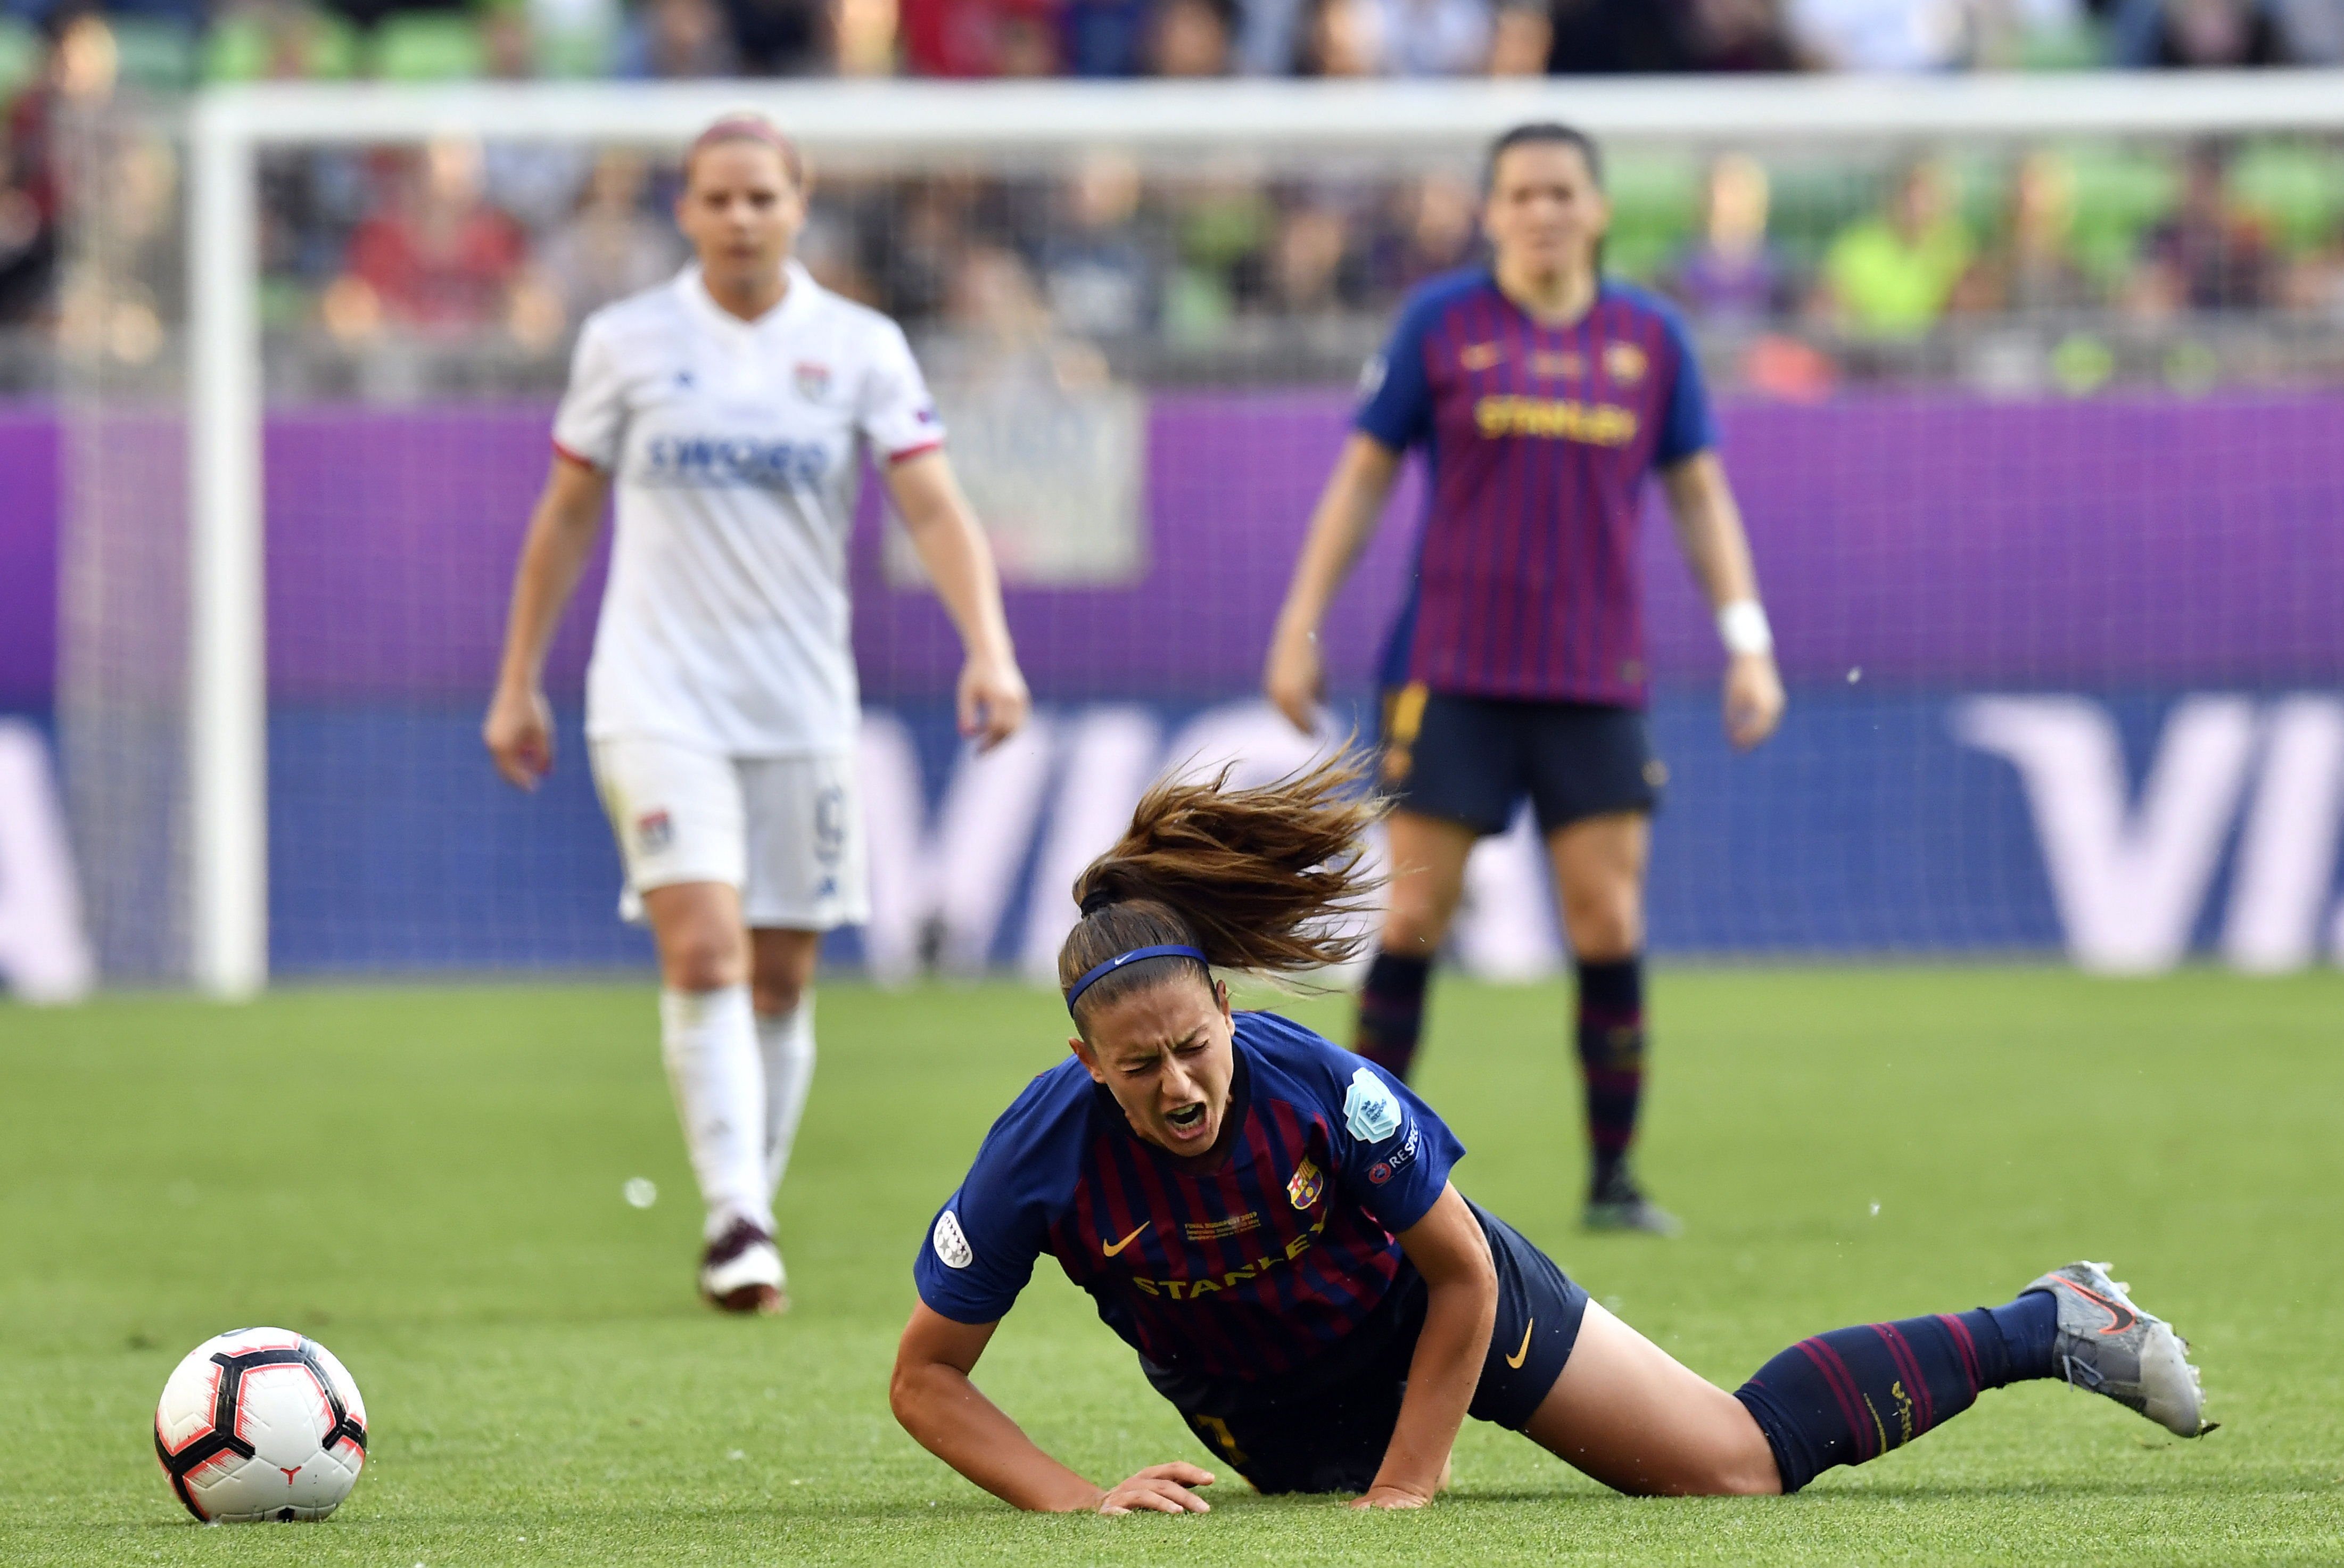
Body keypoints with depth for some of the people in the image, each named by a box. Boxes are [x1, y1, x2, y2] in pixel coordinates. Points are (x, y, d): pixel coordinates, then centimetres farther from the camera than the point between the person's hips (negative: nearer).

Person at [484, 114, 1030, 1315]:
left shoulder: (861, 349, 2)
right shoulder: (626, 343, 2)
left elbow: (932, 506, -5)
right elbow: (566, 515, 11)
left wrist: (989, 650, -20)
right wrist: (518, 683, 13)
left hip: (802, 708, 2)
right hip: (659, 703, -2)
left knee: (782, 980, 7)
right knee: (704, 947, -18)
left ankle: (751, 1216, 21)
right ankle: (735, 1221, -24)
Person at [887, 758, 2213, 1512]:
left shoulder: (1324, 1088, -34)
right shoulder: (1047, 1156, -30)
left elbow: (1464, 1280, -20)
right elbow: (927, 1380, -19)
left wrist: (1405, 1488, -18)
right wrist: (1081, 1502, -30)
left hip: (1437, 1308, -2)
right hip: (1269, 1414, 2)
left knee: (1744, 1457, 2)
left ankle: (2045, 1330, 22)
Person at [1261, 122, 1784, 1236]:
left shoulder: (1650, 338, 7)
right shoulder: (1442, 324, 1)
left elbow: (1699, 496, 12)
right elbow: (1362, 477, 6)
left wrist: (1748, 644, 4)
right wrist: (1300, 625, 2)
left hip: (1597, 682, 2)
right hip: (1452, 673, -2)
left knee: (1610, 925, -4)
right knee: (1414, 915, -4)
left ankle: (1614, 1178, 7)